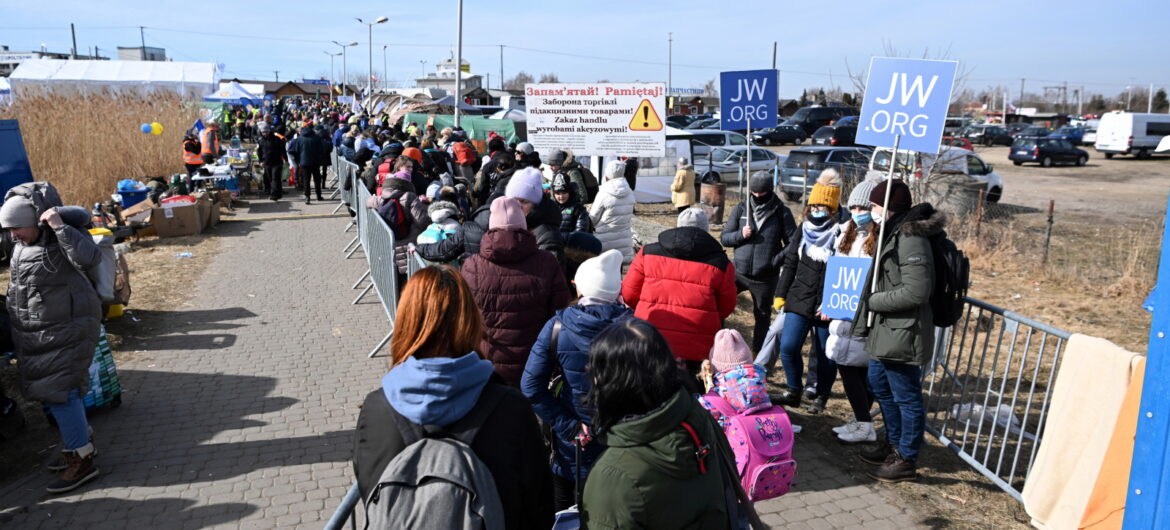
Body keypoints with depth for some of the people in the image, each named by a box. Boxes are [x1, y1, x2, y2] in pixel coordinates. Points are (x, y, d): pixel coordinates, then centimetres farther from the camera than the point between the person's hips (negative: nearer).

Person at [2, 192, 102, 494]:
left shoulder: (60, 238, -15)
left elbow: (90, 258, -35)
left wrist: (60, 226, -33)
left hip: (67, 328, -9)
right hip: (33, 333, 9)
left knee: (59, 391, -10)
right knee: (47, 390, 15)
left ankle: (82, 460, -3)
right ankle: (81, 444, 29)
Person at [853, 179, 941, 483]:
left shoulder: (910, 239, -21)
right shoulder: (894, 234, 11)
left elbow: (916, 292, -26)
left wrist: (873, 300, -17)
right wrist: (871, 299, 7)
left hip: (902, 335, -11)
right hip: (886, 332, 11)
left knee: (907, 398, 3)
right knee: (881, 388, 23)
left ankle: (906, 461, 16)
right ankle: (894, 444, 39)